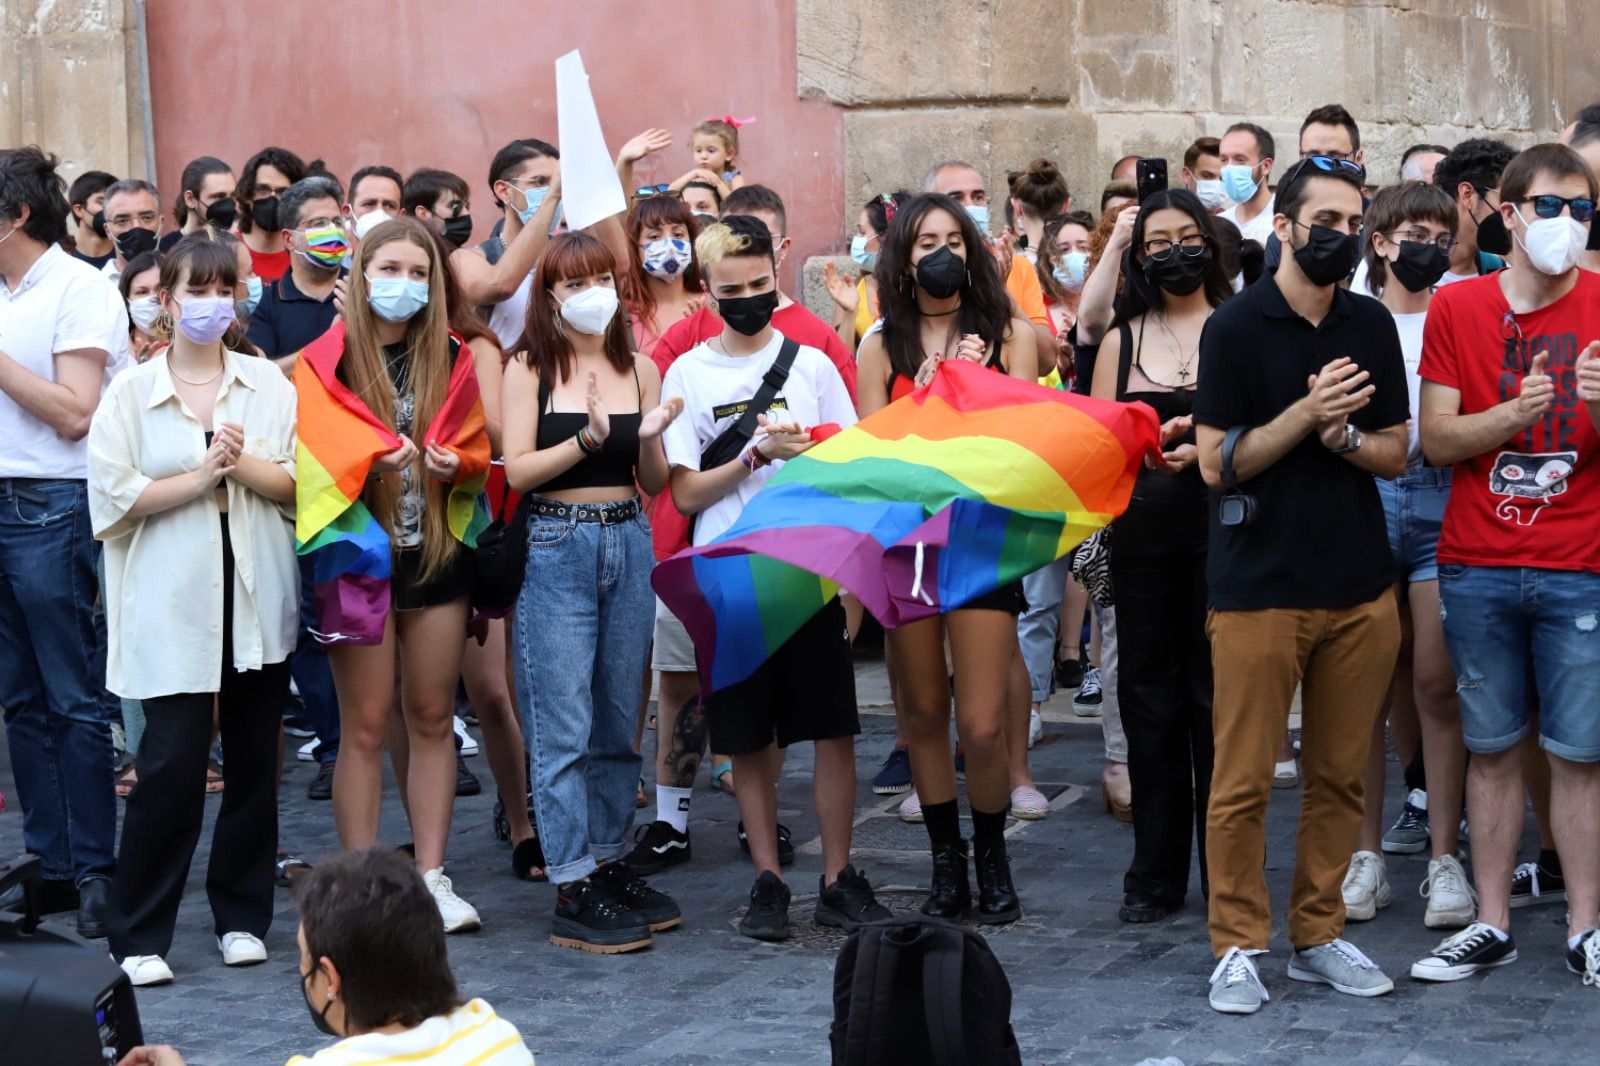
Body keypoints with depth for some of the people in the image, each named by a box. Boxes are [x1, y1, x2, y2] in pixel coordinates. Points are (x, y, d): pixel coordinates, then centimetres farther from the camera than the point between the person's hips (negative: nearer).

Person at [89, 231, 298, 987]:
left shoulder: (269, 385, 7)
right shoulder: (131, 393, 1)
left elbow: (298, 484, 2)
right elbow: (115, 495, -7)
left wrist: (242, 461, -14)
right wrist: (202, 475, -12)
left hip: (256, 600, 3)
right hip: (172, 605, -3)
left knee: (254, 761, 7)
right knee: (171, 767, -8)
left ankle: (241, 915, 20)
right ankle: (139, 934, 0)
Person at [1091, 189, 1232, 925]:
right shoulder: (1122, 339, 12)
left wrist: (1206, 448, -18)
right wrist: (1149, 440, -8)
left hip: (1220, 525, -3)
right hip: (1143, 529, 3)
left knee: (1217, 697, -1)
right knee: (1149, 695, 7)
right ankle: (1156, 872, 15)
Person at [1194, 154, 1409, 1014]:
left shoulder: (1372, 327, 9)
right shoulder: (1236, 328, -5)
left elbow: (1395, 454, 10)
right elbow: (1217, 462, -8)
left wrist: (1342, 432, -11)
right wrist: (1307, 412, -18)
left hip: (1360, 586, 4)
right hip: (1260, 585, -4)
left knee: (1340, 777, 9)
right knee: (1242, 782, -1)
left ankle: (1317, 935, 20)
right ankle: (1238, 945, 9)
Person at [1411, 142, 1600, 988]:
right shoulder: (1457, 307, 4)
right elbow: (1436, 439, -1)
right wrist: (1512, 414, -18)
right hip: (1477, 567, 1)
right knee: (1491, 750, 7)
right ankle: (1492, 924, 15)